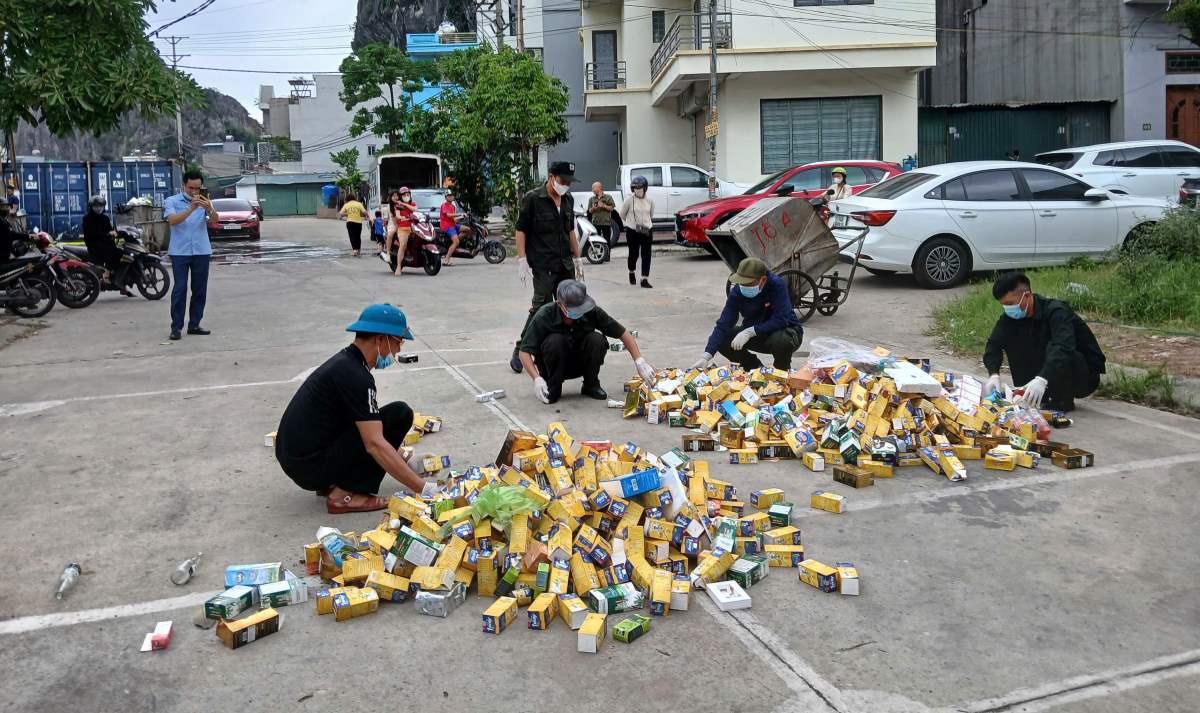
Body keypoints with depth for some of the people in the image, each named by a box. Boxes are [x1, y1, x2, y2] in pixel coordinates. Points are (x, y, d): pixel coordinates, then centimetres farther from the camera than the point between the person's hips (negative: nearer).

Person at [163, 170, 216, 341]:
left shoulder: (204, 201, 7)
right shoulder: (172, 201, 1)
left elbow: (215, 220, -11)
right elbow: (173, 220, -17)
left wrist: (209, 208, -33)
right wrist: (191, 209, -30)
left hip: (202, 252, 3)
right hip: (180, 252, -3)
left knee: (200, 290, 6)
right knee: (180, 289, -6)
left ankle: (194, 325, 15)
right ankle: (176, 327, -3)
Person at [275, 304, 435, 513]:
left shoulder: (345, 362, 12)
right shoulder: (354, 375, -18)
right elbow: (375, 444, -24)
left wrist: (405, 463, 24)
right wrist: (425, 489, -23)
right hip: (311, 467, -10)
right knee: (399, 415, -12)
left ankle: (331, 484, 12)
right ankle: (345, 494, -9)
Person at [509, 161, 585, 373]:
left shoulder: (568, 200, 12)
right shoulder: (532, 199, -8)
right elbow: (521, 230, -8)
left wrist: (578, 259, 19)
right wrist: (522, 260, -15)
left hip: (566, 265, 7)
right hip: (542, 266, -7)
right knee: (541, 308, -8)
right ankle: (519, 351, 4)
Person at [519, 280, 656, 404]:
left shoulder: (591, 311, -20)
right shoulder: (544, 316, -26)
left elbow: (623, 334, -13)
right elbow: (525, 352, -24)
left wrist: (639, 362, -22)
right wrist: (537, 379, -38)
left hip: (580, 365, 2)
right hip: (554, 366, -2)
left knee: (597, 340, -26)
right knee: (555, 341, -33)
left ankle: (591, 385, -3)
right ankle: (553, 387, -10)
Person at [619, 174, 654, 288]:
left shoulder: (650, 201, 2)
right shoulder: (629, 201, -7)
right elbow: (622, 214, 8)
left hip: (646, 231, 2)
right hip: (632, 231, -2)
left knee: (646, 256, -5)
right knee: (633, 254, 8)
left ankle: (645, 280, -3)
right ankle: (631, 273, 35)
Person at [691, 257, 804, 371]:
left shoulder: (777, 285, -27)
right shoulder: (737, 292, -16)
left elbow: (780, 320, -33)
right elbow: (723, 324, -20)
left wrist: (749, 332, -40)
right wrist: (706, 357, -31)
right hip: (754, 334, 4)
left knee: (781, 340, -38)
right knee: (722, 339, -14)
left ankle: (782, 371, -3)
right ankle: (755, 368, 9)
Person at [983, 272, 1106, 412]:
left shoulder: (1056, 311, -25)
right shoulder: (1011, 316, -6)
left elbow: (1063, 347, -42)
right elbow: (994, 344, -14)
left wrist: (1042, 379, -56)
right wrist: (993, 374, -33)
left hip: (1086, 376, -6)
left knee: (1053, 348, -33)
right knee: (1012, 343, -9)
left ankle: (1063, 401, -15)